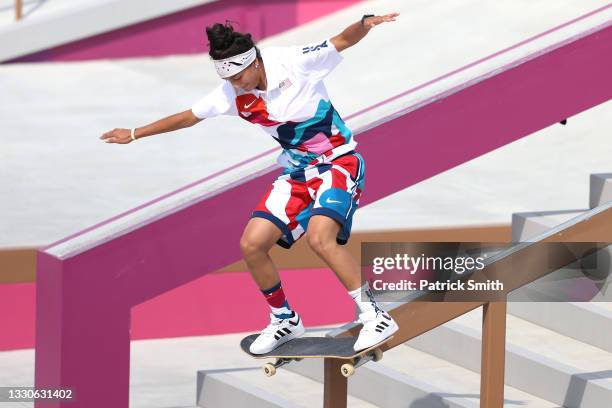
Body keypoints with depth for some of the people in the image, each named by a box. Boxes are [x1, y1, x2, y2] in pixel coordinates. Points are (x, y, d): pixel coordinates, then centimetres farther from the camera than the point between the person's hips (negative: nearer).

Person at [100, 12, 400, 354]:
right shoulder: (232, 94, -4)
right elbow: (188, 117, 10)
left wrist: (365, 24, -39)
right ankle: (285, 320, 16)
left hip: (338, 161, -6)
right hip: (296, 172, 6)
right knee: (252, 244, -6)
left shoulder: (294, 62, -18)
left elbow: (345, 40, -17)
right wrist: (135, 134, 17)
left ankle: (375, 316, -20)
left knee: (320, 236, -30)